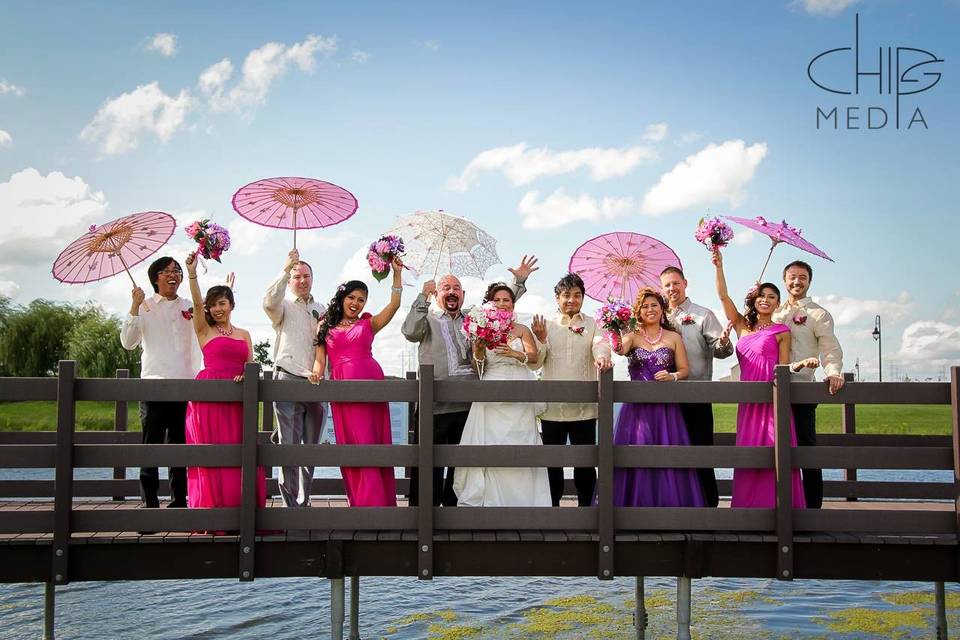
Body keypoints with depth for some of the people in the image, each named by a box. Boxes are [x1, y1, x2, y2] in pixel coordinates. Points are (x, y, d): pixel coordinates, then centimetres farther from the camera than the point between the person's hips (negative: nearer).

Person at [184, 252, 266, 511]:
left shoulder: (244, 334, 19)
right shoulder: (204, 330, 8)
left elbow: (251, 365, 15)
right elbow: (197, 304, -8)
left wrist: (245, 375, -9)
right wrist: (192, 273, -21)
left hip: (236, 399, 3)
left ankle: (238, 505, 7)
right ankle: (212, 505, 2)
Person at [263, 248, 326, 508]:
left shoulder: (322, 311, 21)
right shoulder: (284, 306, 7)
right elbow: (270, 302, -18)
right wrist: (285, 270, -25)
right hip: (288, 380, -4)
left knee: (311, 447, 8)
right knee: (289, 446, -6)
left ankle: (304, 501, 18)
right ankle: (291, 503, -3)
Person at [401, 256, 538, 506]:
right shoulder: (427, 320, 5)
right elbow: (410, 332, -14)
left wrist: (519, 282, 13)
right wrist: (423, 297, -17)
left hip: (468, 405, 4)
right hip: (434, 407, -4)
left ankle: (454, 505, 25)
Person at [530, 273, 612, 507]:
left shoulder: (592, 324, 9)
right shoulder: (546, 325, 8)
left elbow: (600, 344, -12)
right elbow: (535, 363, 3)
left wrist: (602, 357, -35)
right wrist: (541, 340, -16)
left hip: (584, 406, 0)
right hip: (552, 406, 0)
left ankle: (585, 505, 17)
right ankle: (553, 506, 18)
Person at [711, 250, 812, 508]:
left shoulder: (782, 332, 6)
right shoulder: (742, 326, 15)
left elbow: (783, 367, 3)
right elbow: (723, 296, 7)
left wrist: (801, 364, -16)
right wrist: (719, 266, -1)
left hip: (773, 398, -3)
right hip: (749, 400, 3)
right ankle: (750, 507, 9)